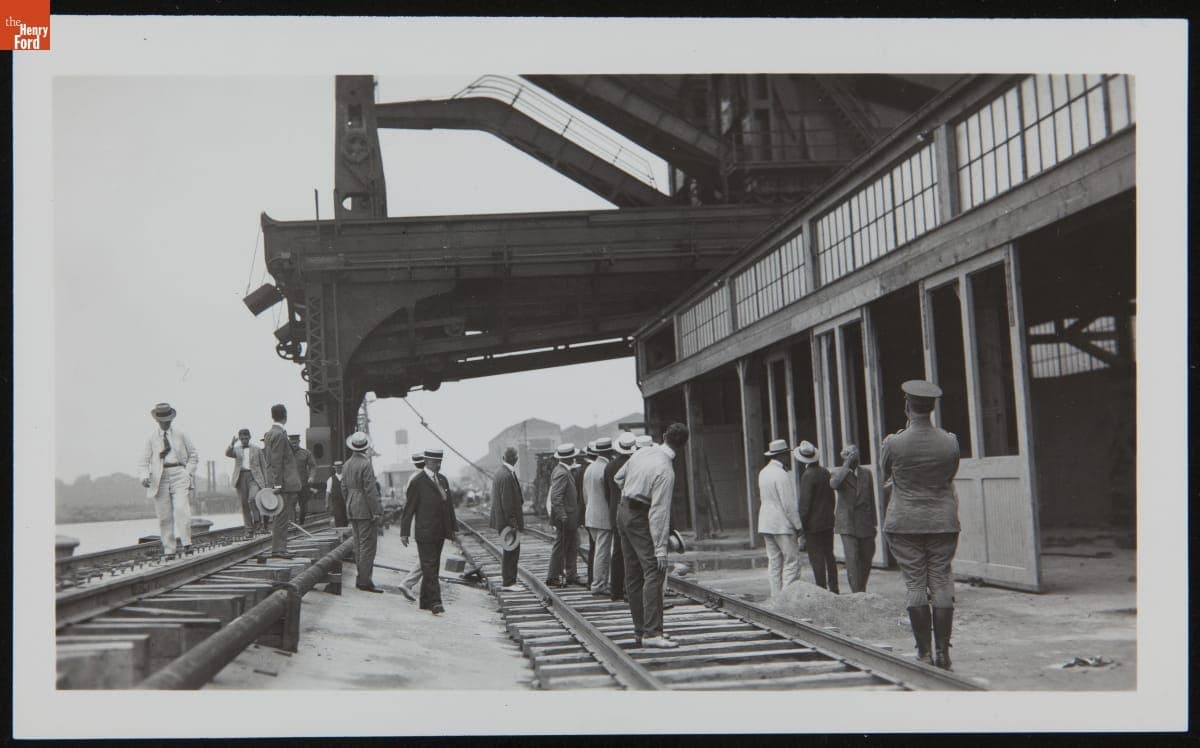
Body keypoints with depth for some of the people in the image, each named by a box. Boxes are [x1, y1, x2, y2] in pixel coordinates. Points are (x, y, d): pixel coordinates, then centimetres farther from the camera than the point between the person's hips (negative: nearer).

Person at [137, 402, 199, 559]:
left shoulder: (181, 435, 12)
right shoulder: (152, 438, 11)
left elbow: (193, 456, 16)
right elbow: (143, 461, 9)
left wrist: (188, 474, 2)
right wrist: (145, 476, -10)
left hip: (179, 475, -1)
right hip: (160, 477, 1)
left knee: (181, 508, -19)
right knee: (164, 515, -1)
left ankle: (186, 543, -15)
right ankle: (169, 549, 3)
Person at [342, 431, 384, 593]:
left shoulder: (346, 464, 9)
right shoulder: (365, 464, -16)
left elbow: (344, 487, 15)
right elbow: (370, 490, -19)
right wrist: (376, 511, -15)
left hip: (352, 510, 8)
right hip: (365, 510, -8)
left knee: (359, 545, 14)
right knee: (368, 545, -5)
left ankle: (360, 578, 18)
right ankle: (365, 580, -5)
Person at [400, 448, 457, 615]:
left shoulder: (443, 480, 14)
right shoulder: (417, 482, -7)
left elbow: (449, 505, 18)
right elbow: (409, 508, -7)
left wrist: (452, 529, 16)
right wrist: (404, 532, -8)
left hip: (439, 532, 7)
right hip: (425, 533, -7)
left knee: (432, 567, 10)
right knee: (429, 567, -8)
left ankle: (425, 601, 17)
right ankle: (435, 602, -11)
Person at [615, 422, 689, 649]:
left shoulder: (642, 453, 2)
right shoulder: (665, 471, -21)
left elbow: (619, 478, 17)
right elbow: (659, 511, -24)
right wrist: (660, 549, -22)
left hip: (623, 511, 9)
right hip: (641, 519, -9)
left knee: (633, 576, 10)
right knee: (654, 572, -12)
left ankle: (640, 631, 15)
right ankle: (652, 632, -20)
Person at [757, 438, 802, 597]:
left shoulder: (763, 472, 11)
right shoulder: (781, 475, -16)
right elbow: (788, 505, -16)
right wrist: (798, 525, -9)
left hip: (766, 523, 8)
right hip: (782, 524, -8)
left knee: (774, 561, 9)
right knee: (791, 560, -4)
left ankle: (776, 596, 9)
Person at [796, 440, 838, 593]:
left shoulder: (808, 475, -17)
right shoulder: (825, 472, 6)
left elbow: (805, 502, -17)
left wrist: (801, 524, -12)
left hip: (813, 523, -8)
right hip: (828, 522, 8)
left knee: (816, 558, -4)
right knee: (829, 556, 14)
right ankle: (833, 589, 19)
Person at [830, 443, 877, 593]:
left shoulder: (866, 473, 11)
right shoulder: (840, 473, 1)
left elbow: (872, 499, 13)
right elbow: (833, 484, -25)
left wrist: (873, 523, 10)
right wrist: (846, 465, -19)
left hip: (865, 524, 4)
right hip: (847, 524, -4)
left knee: (866, 560, 9)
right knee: (852, 560, -12)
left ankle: (862, 591, 26)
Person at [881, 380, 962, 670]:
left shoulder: (894, 443, -10)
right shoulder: (949, 441, -3)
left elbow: (884, 474, 9)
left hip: (904, 523, -2)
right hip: (943, 521, 2)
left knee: (915, 585, 3)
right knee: (942, 583, 5)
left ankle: (923, 652, 5)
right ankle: (943, 651, 5)